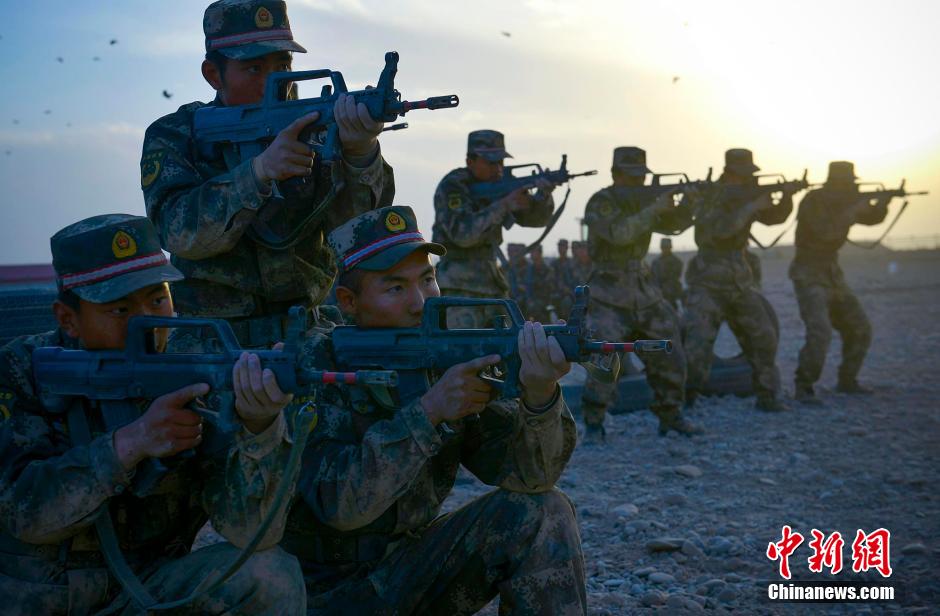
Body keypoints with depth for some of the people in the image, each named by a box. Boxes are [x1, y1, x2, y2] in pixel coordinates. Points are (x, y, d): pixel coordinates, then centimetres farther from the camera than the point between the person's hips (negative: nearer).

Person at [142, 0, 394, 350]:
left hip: (301, 334, 1)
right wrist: (260, 170, -29)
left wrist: (360, 151, -32)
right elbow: (180, 231, -17)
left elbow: (354, 221, -12)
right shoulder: (173, 137, 0)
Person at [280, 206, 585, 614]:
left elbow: (527, 473, -15)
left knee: (541, 514, -13)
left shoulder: (448, 360, -5)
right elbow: (339, 502, -28)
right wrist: (428, 410, -34)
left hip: (409, 562, 5)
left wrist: (539, 394, -35)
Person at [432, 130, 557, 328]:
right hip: (458, 285, -7)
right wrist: (504, 204, -25)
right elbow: (463, 233, -23)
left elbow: (536, 217, 8)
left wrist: (544, 195, -14)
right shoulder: (451, 187, -11)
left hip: (491, 281, 7)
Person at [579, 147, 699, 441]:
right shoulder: (600, 203, -11)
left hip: (645, 290, 7)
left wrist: (687, 203, -11)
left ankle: (670, 416, 20)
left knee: (669, 353, 6)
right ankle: (593, 424, -4)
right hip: (609, 296, -7)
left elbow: (673, 223, 8)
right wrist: (654, 209, -27)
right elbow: (619, 233, -27)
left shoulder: (642, 201, 11)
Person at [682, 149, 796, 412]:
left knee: (764, 338, 5)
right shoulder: (713, 196, -13)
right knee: (697, 342, -16)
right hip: (708, 282, -7)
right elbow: (719, 229, -28)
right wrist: (753, 206, -26)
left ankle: (767, 395, 16)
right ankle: (681, 398, -5)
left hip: (739, 282, 7)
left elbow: (775, 216, 12)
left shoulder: (746, 195, 8)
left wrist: (787, 196, -8)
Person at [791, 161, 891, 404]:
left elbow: (872, 217, 16)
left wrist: (884, 200, -5)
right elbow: (826, 232, -30)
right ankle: (804, 387, -14)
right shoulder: (813, 201, -17)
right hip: (808, 275, -9)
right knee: (820, 332, -25)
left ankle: (847, 381, 26)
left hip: (832, 274, 9)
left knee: (860, 329, 11)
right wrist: (854, 210, -22)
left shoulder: (843, 200, 7)